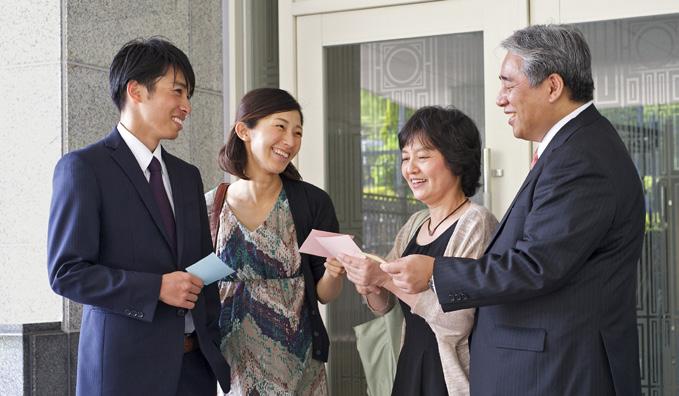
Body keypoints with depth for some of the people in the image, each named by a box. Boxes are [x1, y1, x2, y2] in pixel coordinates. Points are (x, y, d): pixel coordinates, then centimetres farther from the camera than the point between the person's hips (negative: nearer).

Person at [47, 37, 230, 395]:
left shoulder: (187, 175, 14)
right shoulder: (83, 167, -6)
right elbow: (66, 271, -11)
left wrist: (218, 350, 11)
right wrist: (156, 288, -18)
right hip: (126, 365, -6)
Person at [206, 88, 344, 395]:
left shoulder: (313, 202, -6)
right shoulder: (210, 208, -4)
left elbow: (324, 295, 1)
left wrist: (334, 273, -19)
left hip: (296, 366, 0)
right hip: (229, 365, 0)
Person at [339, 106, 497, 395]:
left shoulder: (476, 223, -14)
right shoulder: (414, 225, 7)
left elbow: (457, 321, -23)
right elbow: (383, 306, 11)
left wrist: (387, 278, -25)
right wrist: (368, 284, -10)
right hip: (410, 368, 7)